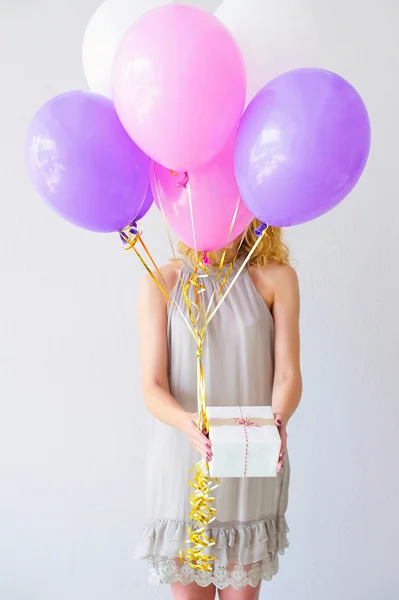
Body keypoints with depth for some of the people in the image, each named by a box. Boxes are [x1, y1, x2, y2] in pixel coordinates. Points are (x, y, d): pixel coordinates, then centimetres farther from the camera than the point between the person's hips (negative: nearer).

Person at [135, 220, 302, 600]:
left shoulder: (276, 278, -2)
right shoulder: (161, 284, -4)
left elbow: (287, 374, -5)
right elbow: (153, 387, -8)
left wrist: (276, 423, -25)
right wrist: (188, 424, -28)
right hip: (182, 464, 0)